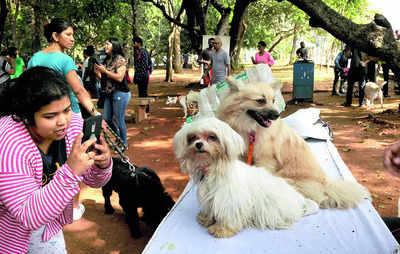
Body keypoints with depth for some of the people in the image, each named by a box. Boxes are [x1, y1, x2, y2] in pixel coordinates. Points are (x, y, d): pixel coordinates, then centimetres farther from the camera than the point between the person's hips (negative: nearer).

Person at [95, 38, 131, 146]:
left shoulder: (120, 59, -9)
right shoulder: (107, 60, 13)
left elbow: (119, 77, -19)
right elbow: (103, 79, 16)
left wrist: (105, 70, -17)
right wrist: (97, 71, -2)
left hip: (120, 93, -8)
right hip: (109, 93, 8)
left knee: (119, 120, -3)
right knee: (106, 119, 11)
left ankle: (124, 142, 13)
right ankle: (119, 137, 28)